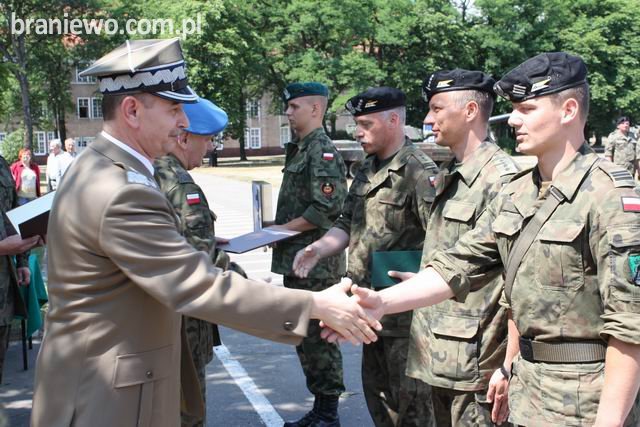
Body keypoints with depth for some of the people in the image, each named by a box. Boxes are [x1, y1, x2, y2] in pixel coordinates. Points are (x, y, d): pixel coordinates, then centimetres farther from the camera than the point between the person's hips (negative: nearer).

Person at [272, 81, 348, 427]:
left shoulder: (322, 151, -13)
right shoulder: (298, 150, 15)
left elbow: (327, 208, -22)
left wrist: (284, 228, -14)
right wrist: (278, 230, 7)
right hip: (295, 260, 10)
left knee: (318, 336, -2)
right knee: (302, 334, 16)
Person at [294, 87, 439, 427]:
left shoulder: (420, 172, -15)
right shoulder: (367, 170, 12)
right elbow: (348, 224, 16)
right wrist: (319, 249, -1)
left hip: (405, 311, -8)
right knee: (376, 391, 21)